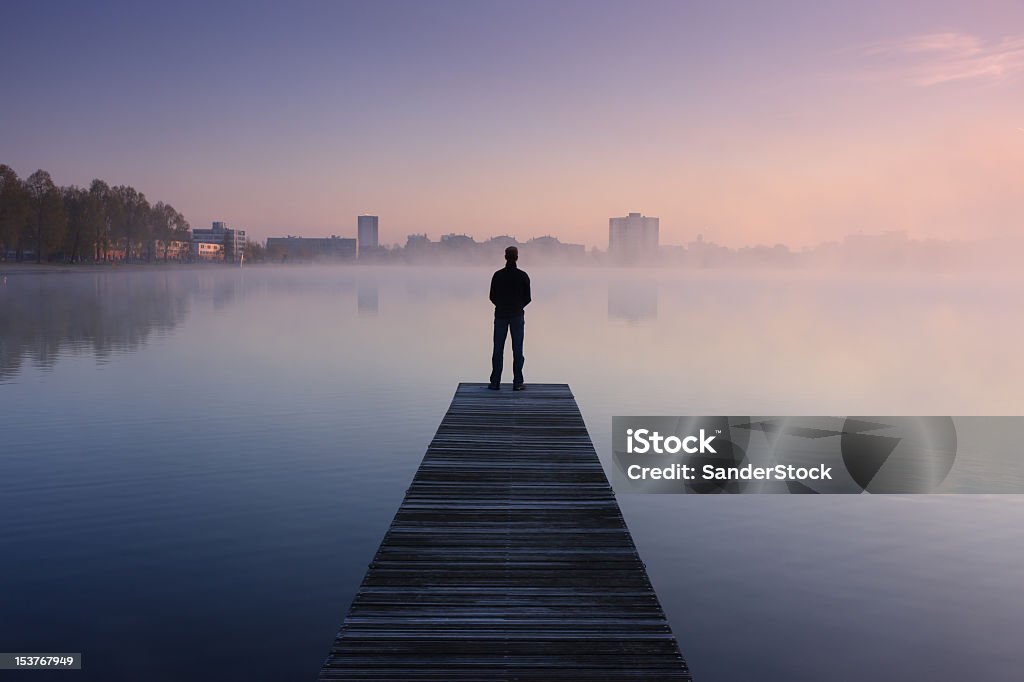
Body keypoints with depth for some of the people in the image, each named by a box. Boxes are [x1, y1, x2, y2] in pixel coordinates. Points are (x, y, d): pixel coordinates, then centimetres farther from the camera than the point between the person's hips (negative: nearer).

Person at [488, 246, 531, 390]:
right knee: (517, 350, 3)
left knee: (498, 350, 4)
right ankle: (517, 383, 3)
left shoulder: (498, 275, -4)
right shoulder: (523, 276, -5)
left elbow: (492, 297, 1)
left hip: (500, 315, 1)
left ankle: (495, 382, 4)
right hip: (517, 316, -1)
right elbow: (527, 298, 0)